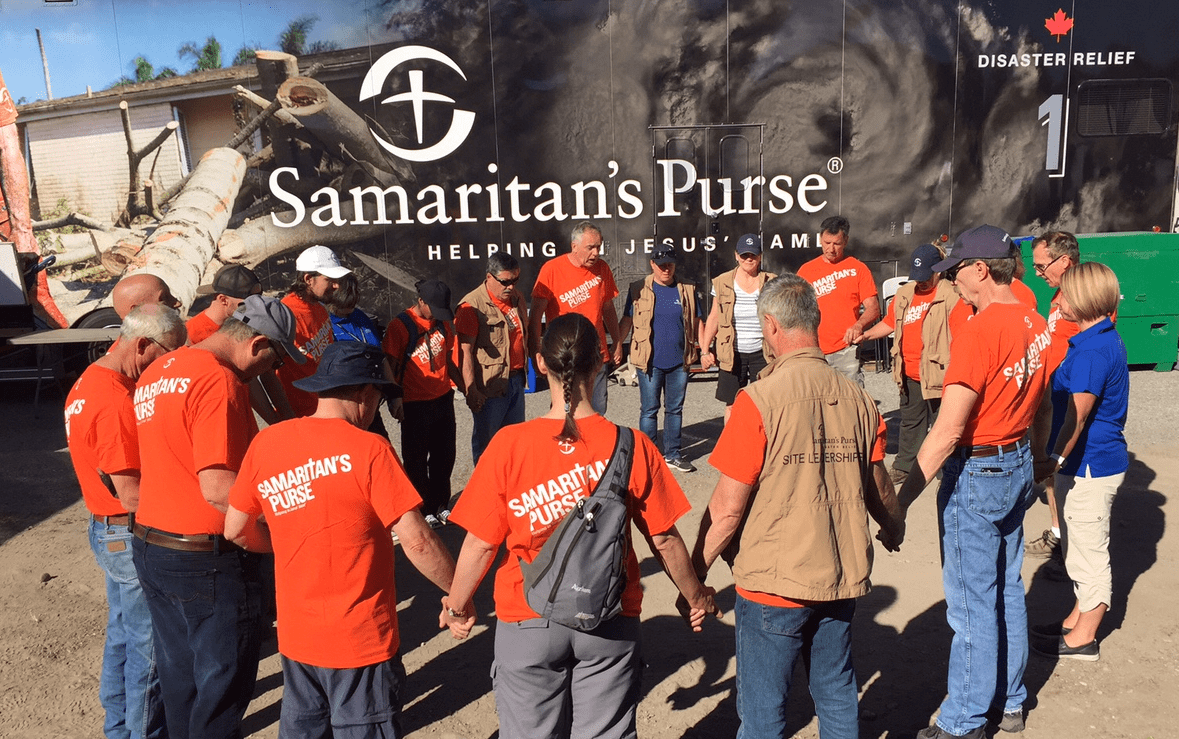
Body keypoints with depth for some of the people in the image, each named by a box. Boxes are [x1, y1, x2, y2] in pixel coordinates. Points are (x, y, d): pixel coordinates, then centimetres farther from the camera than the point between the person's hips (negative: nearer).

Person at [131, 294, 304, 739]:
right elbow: (218, 489, -27)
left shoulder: (155, 374, 8)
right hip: (206, 560, -9)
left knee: (179, 673, 23)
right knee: (223, 683, 9)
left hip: (150, 547, 9)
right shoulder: (219, 380, -22)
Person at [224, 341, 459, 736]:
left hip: (295, 635, 5)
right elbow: (416, 542, -21)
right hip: (361, 640, -5)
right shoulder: (368, 450, -20)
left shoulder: (265, 442, -5)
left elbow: (236, 530, 4)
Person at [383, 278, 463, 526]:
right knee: (416, 460, 7)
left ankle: (441, 506, 31)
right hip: (415, 404, -6)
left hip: (443, 399, 6)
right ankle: (424, 511, 20)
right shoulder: (400, 326, -11)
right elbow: (390, 366, -11)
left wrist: (462, 385, 18)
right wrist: (394, 398, -17)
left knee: (444, 457, 15)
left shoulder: (443, 323, 7)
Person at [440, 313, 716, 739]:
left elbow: (480, 544, -9)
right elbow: (664, 540, -5)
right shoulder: (631, 445, -12)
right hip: (611, 624, 1)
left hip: (527, 624, 0)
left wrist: (457, 607, 9)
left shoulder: (509, 445, -15)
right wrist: (696, 596, 13)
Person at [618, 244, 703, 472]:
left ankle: (672, 454, 22)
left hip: (679, 361, 3)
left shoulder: (687, 290, 7)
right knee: (649, 410, 4)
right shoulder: (639, 289, 1)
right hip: (650, 362, -2)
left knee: (675, 409, 11)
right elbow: (627, 321, 3)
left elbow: (696, 323, 12)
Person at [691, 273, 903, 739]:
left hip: (774, 584, -5)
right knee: (837, 695, 23)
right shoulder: (857, 399, -3)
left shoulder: (760, 400, -19)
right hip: (843, 577, 5)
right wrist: (894, 530, 32)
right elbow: (878, 489, 10)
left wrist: (695, 574, -3)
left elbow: (727, 509, -18)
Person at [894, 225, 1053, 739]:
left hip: (976, 473, -9)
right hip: (1018, 465, 9)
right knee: (1008, 590, 20)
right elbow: (1037, 406, 14)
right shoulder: (1037, 325, 3)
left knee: (972, 603, 3)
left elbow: (947, 432, -27)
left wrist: (899, 501, -25)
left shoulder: (977, 331, -23)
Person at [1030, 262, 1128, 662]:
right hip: (1091, 462, 10)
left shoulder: (1092, 350, -23)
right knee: (1079, 548, 21)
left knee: (1089, 553, 3)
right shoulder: (1106, 338, 10)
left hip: (1090, 466, -10)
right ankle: (1077, 621, 35)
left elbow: (1076, 418, -24)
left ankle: (1082, 639, 16)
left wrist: (1054, 461, -18)